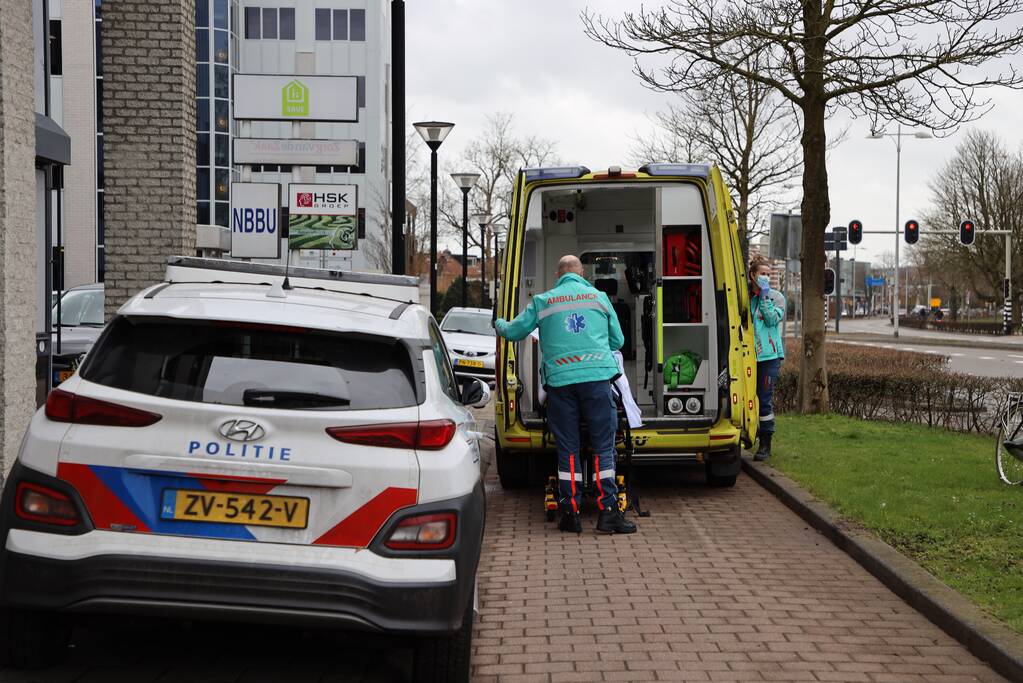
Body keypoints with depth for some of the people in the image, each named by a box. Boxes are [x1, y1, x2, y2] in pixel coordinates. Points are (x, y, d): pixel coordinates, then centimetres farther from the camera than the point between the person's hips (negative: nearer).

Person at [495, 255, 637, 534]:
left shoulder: (542, 301, 9)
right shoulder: (599, 297, 13)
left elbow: (514, 331, 17)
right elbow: (618, 340, 19)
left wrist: (499, 324, 39)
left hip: (559, 380, 1)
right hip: (597, 376, 0)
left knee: (567, 449, 7)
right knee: (603, 446, 2)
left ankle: (570, 512, 7)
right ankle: (608, 510, -4)